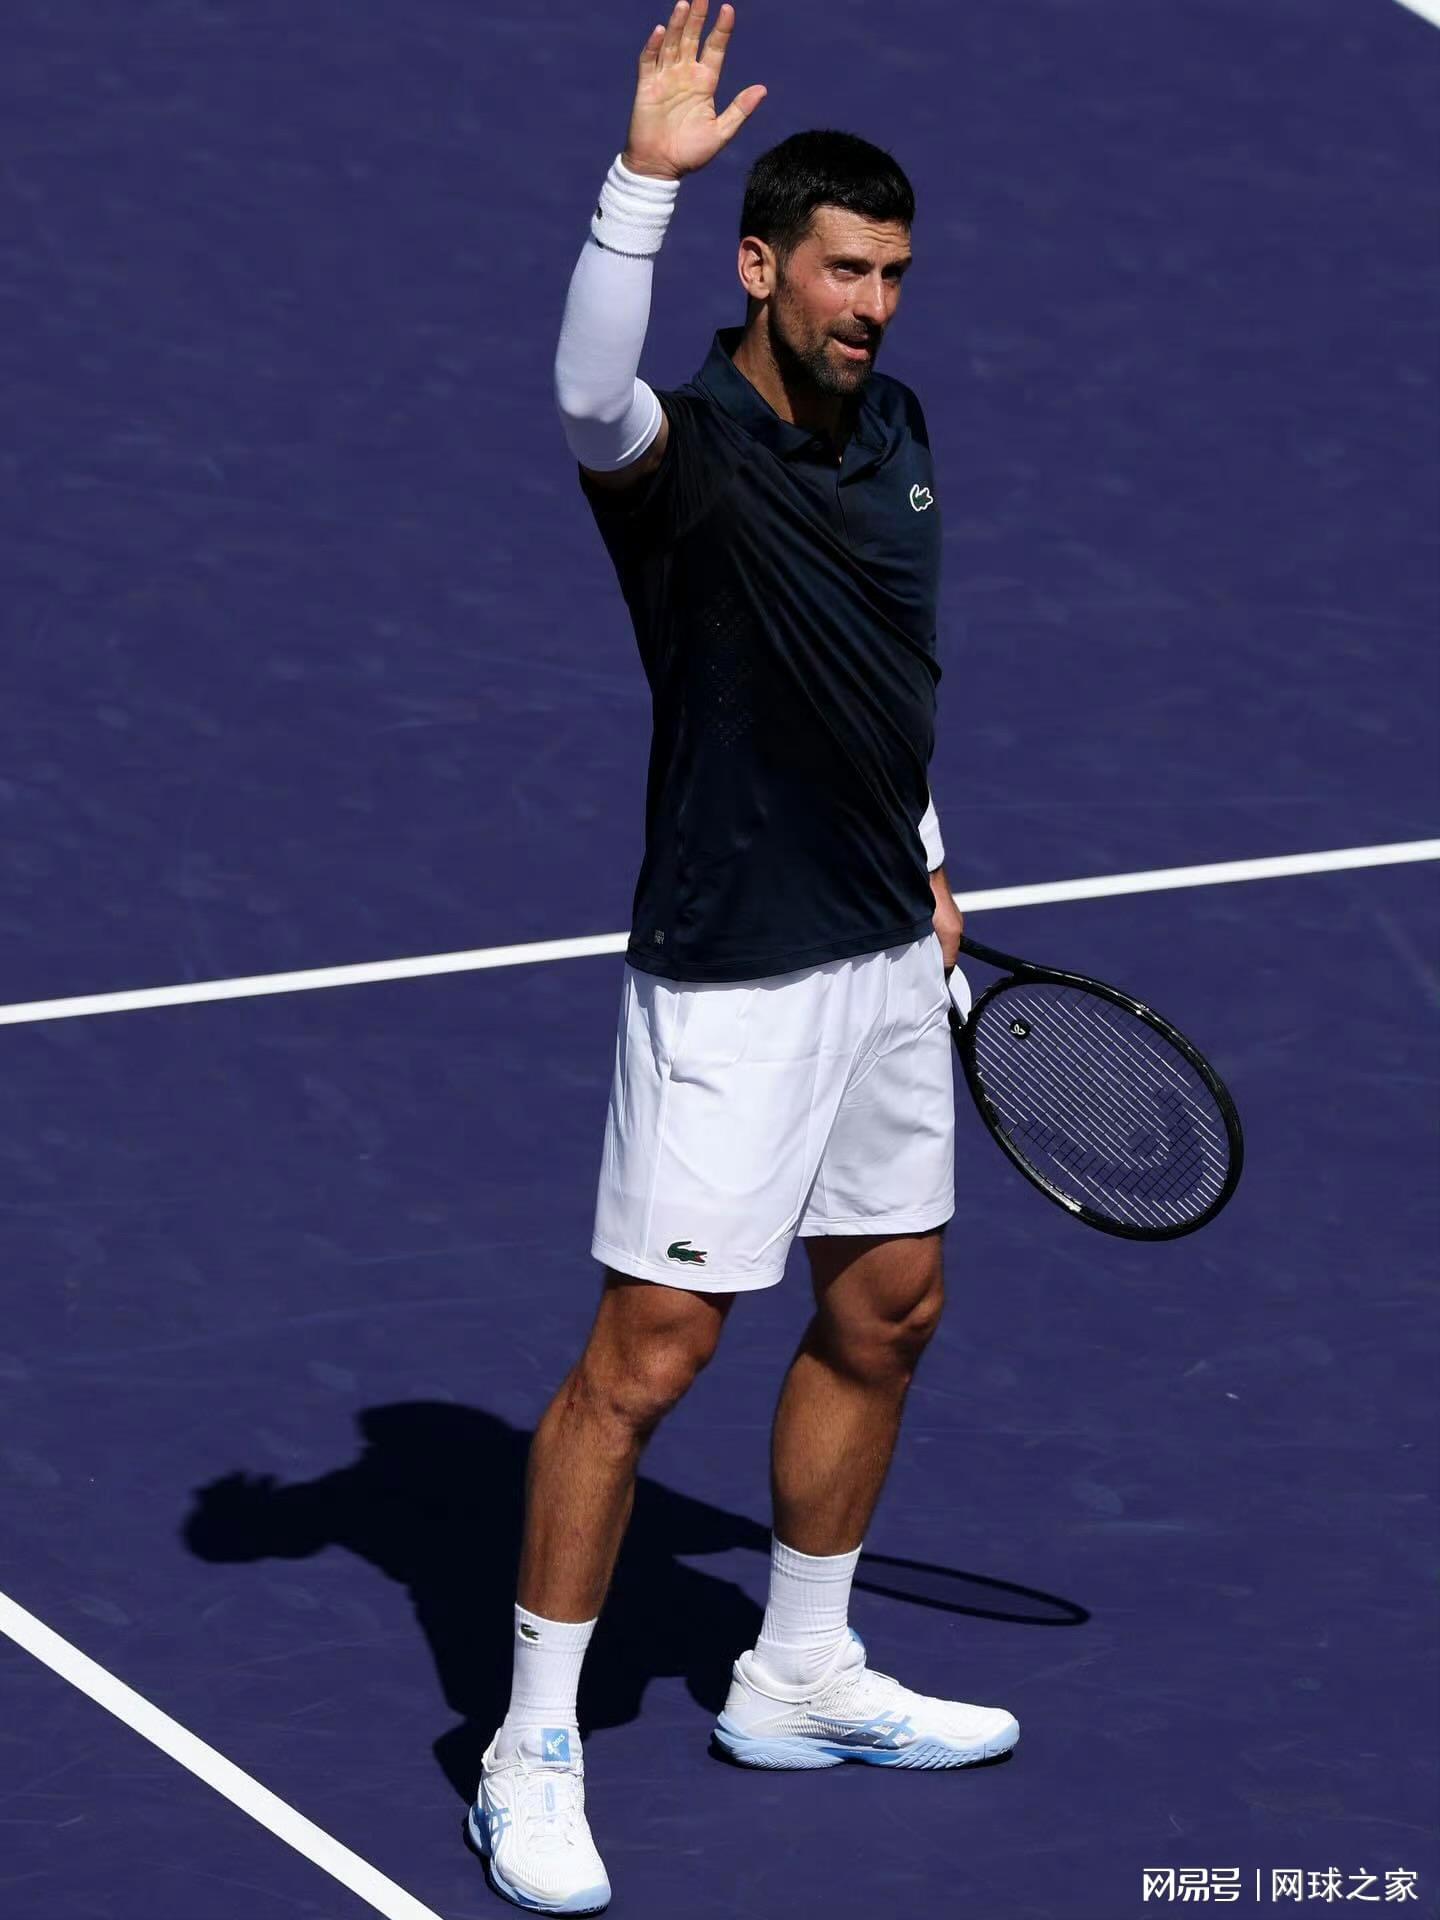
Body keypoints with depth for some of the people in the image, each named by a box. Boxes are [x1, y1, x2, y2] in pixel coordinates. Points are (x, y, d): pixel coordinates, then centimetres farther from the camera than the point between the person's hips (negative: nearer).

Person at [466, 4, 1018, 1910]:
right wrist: (644, 180, -54)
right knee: (648, 1351, -5)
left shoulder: (895, 426, 5)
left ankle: (801, 1678, 35)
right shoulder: (688, 454, -19)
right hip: (734, 973, -8)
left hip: (884, 951, 8)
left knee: (885, 1310, 17)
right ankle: (534, 1752, 5)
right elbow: (592, 397, -44)